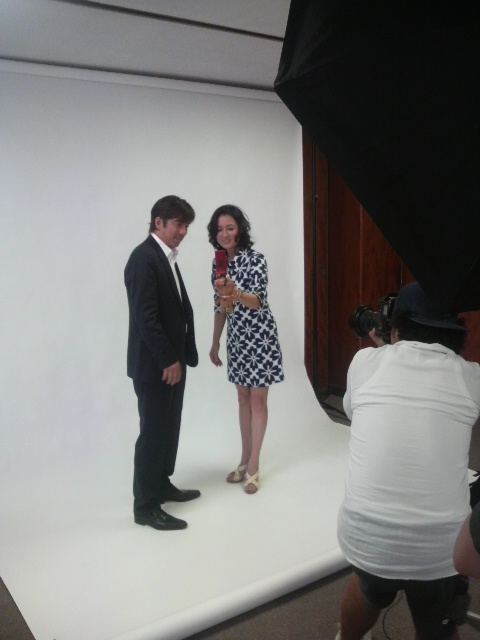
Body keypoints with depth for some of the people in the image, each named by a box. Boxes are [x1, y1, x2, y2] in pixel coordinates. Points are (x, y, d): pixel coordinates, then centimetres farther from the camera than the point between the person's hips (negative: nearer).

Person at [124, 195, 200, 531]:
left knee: (168, 428, 18)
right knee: (153, 432, 0)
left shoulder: (166, 257, 13)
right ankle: (146, 505, 12)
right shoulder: (144, 258, -17)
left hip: (171, 361, 9)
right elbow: (145, 317, -23)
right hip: (154, 364, -9)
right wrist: (168, 361, -18)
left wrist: (178, 357, 9)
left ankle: (162, 484, 34)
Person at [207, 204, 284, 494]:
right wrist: (215, 342, 14)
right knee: (243, 398, 13)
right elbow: (220, 307, 11)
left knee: (258, 399, 1)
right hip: (236, 337, 6)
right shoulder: (219, 263, 4)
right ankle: (245, 460, 25)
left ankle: (253, 467, 11)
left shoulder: (255, 259, -15)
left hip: (260, 336, -6)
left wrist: (236, 293, -45)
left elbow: (259, 302, -26)